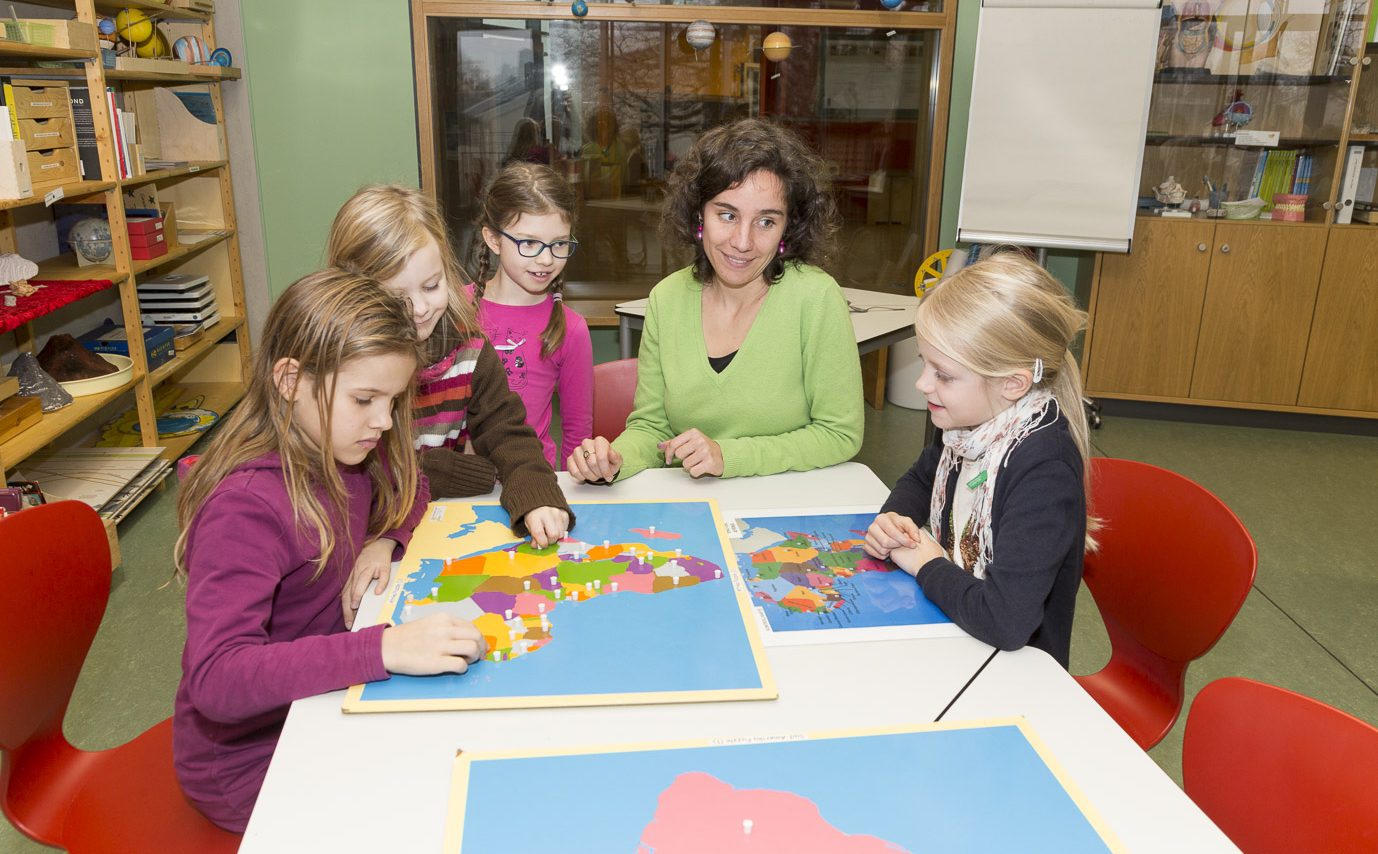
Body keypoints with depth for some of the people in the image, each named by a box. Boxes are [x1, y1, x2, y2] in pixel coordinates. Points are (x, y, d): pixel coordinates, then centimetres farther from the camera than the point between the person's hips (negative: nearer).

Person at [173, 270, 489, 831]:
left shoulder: (344, 447, -6)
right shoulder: (245, 506, -28)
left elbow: (407, 491, 15)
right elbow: (215, 679, -37)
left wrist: (384, 543, -7)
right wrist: (385, 648, -45)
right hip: (253, 759, -7)